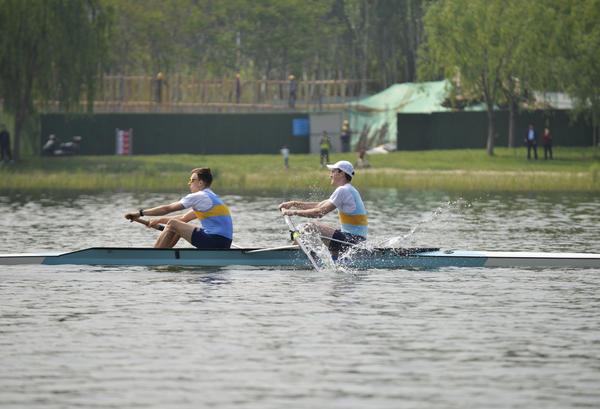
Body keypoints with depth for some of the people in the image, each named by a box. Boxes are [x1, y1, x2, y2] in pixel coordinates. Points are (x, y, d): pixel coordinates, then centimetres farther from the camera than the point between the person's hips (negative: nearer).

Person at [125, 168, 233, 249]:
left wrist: (140, 213, 2)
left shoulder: (199, 197, -7)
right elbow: (184, 218, 27)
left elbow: (167, 209, -4)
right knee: (179, 226, 21)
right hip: (223, 245, 10)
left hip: (215, 243, -10)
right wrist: (160, 220, 23)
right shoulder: (212, 197, 23)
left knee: (173, 225, -4)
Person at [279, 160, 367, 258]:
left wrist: (294, 212, -11)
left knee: (310, 228, -15)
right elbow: (319, 205, 18)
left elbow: (320, 212, -17)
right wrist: (294, 203, 12)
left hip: (352, 238, -10)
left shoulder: (343, 190, -14)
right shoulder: (348, 190, 19)